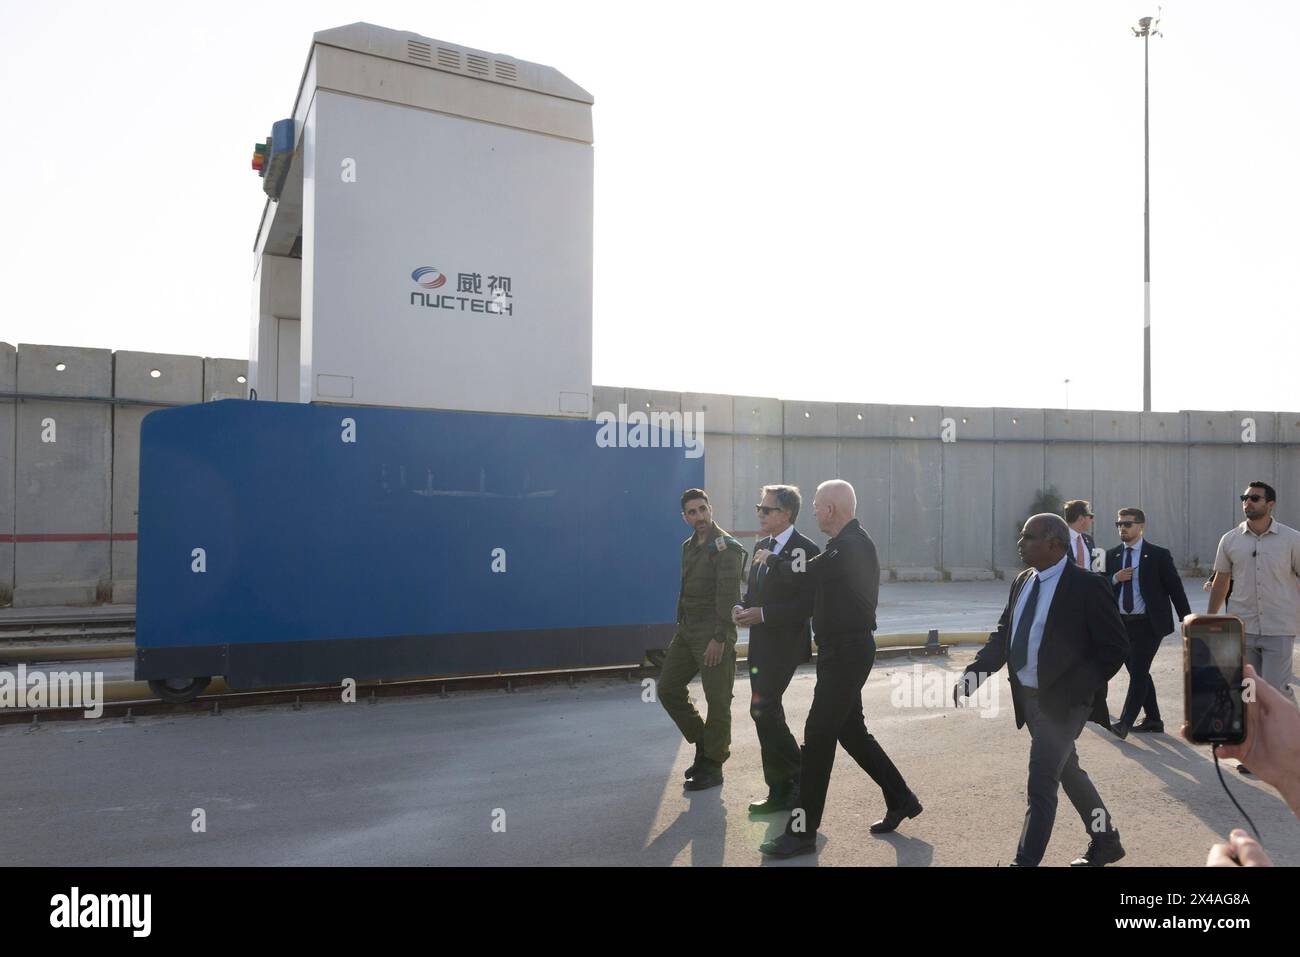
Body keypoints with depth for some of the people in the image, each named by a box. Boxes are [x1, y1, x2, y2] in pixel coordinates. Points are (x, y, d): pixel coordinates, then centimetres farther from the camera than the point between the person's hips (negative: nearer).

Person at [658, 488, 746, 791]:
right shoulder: (688, 546, 13)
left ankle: (713, 767, 15)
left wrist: (719, 638, -22)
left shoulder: (726, 547, -11)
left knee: (717, 700, 1)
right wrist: (679, 627, 15)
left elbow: (728, 595, -18)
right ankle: (703, 743, 26)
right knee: (668, 688, 10)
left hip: (713, 633, -8)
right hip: (686, 630, 8)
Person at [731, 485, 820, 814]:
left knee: (763, 709, -13)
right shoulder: (762, 546, 14)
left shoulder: (805, 549, -13)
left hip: (784, 644, -9)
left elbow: (809, 603, -19)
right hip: (760, 644, 9)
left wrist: (763, 613, -22)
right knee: (768, 714, 12)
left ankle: (800, 773, 8)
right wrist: (742, 608, 0)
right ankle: (781, 791, 23)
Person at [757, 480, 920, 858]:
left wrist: (770, 559, -1)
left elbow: (805, 573, -20)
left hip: (846, 652, -10)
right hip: (843, 648, 10)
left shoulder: (850, 546, -19)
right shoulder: (853, 542, 13)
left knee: (818, 735, -5)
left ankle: (802, 831, 2)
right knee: (850, 729, 19)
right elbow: (820, 578, 16)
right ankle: (901, 799, 32)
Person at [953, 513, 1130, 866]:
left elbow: (1116, 647, -13)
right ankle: (1105, 841, 43)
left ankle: (1025, 861, 4)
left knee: (1041, 786, -6)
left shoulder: (1087, 586, -14)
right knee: (1067, 772, 23)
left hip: (1061, 701, -7)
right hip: (1028, 697, 8)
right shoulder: (1022, 582, 6)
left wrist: (1075, 690, -19)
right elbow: (1002, 636, 8)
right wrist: (972, 675, -5)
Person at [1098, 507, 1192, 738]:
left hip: (1148, 624, -5)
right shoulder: (1112, 555, 8)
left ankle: (1125, 723, -9)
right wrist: (1115, 578, -12)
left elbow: (1175, 588, -2)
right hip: (1122, 623, 5)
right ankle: (1153, 721, 26)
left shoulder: (1158, 555, -4)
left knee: (1138, 671, -10)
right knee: (1137, 673, 13)